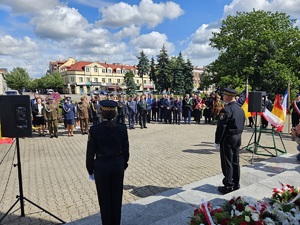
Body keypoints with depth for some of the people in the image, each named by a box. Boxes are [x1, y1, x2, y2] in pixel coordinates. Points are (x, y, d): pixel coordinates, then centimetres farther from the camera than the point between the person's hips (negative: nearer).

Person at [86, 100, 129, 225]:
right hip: (118, 165, 3)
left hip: (101, 166, -2)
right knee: (117, 197, 17)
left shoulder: (94, 129, -13)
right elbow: (125, 149, 0)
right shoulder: (122, 128, -8)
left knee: (104, 198, 14)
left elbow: (90, 152, -8)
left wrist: (90, 170, 5)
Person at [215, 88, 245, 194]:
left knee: (227, 163, 1)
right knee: (235, 162, 15)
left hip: (228, 139, -8)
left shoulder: (226, 110, -19)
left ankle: (228, 186, 9)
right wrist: (238, 134, 20)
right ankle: (236, 184, 26)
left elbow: (221, 127, -19)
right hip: (238, 138, 8)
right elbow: (242, 125, 14)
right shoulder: (240, 109, 9)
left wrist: (217, 141, -12)